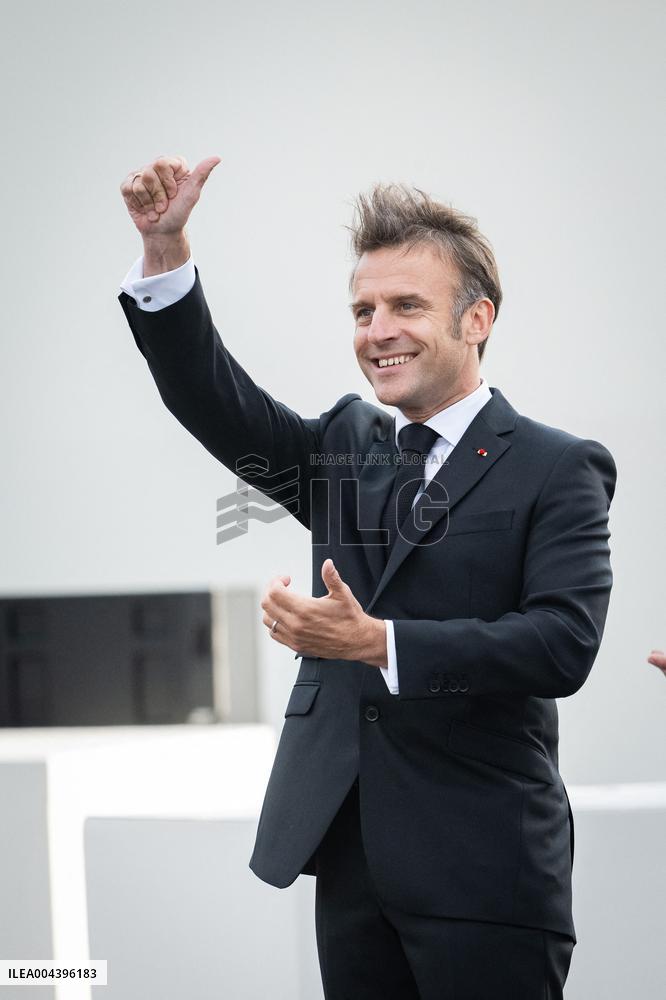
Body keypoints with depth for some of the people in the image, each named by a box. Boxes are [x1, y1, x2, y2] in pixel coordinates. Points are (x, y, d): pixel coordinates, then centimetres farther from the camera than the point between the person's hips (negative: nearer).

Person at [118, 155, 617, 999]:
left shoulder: (558, 470, -4)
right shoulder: (343, 445, 14)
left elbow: (564, 644, -16)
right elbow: (211, 398, 2)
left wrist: (378, 642, -23)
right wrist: (166, 250, -11)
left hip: (483, 868, -5)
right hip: (350, 855, 5)